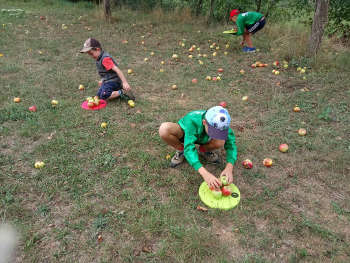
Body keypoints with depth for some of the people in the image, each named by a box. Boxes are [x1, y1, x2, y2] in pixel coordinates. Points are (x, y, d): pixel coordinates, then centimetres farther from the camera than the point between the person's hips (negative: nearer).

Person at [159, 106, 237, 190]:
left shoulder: (221, 124, -32)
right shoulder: (192, 121, -42)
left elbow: (231, 144, -27)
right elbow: (189, 148, -48)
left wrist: (229, 167, -45)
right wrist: (205, 173, -59)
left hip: (202, 138, 2)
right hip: (185, 133, -2)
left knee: (220, 142, -32)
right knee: (164, 129, -36)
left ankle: (203, 150, 4)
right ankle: (180, 150, -4)